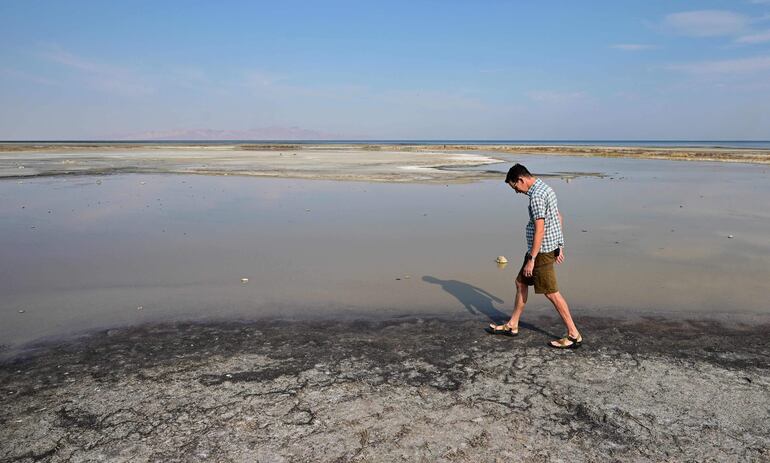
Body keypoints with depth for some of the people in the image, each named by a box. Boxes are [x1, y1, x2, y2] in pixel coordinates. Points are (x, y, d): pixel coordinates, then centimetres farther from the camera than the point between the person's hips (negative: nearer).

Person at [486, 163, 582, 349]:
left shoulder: (536, 196, -20)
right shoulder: (545, 188, 12)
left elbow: (540, 230, -23)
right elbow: (559, 218, 18)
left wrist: (531, 259, -19)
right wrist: (559, 246, 22)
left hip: (542, 250, -11)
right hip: (551, 246, 11)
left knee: (552, 293, -2)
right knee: (521, 283, 17)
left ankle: (574, 335, 7)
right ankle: (512, 326, 26)